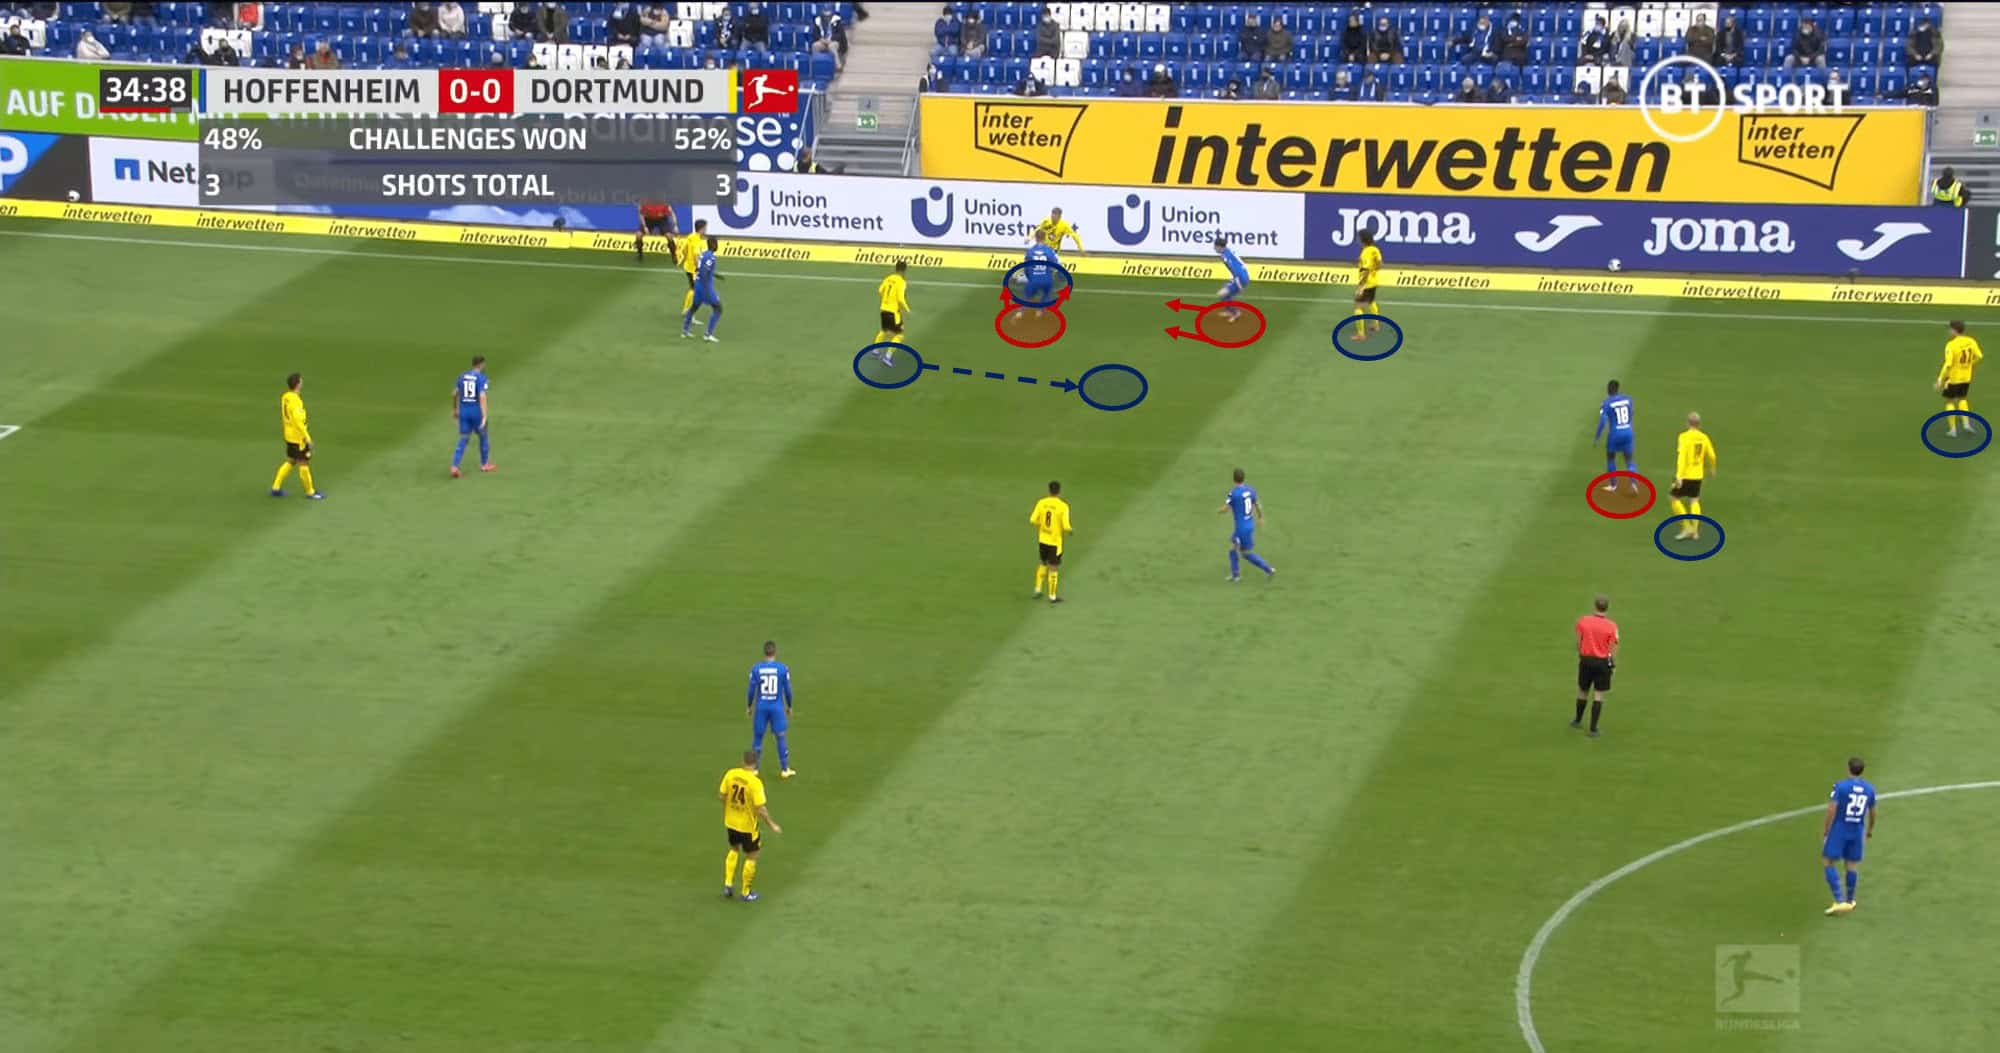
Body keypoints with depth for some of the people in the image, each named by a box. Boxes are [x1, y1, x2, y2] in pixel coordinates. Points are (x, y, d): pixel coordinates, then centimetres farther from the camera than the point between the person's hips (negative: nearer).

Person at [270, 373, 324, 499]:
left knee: (290, 462, 19)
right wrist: (307, 437, -19)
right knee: (304, 464, 4)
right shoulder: (295, 401, -24)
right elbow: (298, 422, -25)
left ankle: (276, 487, 19)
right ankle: (310, 491, 16)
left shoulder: (285, 397, 3)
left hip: (289, 436, 9)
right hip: (298, 438, -9)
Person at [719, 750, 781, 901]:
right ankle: (746, 893, 23)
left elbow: (721, 796, -1)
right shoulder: (755, 782, -25)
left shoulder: (730, 774, -11)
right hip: (747, 825, -5)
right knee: (751, 857, 14)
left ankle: (728, 884, 25)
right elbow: (760, 809, -23)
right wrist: (772, 825, -9)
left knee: (734, 849, 29)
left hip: (731, 822, 5)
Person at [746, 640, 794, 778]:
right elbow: (787, 690, -1)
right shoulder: (783, 668, -7)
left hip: (761, 707, 1)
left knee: (757, 736, 11)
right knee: (781, 737, 8)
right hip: (777, 707, -1)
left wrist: (749, 707, 12)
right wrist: (789, 707, 13)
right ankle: (784, 769, 12)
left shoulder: (756, 668, -6)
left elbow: (752, 690, -2)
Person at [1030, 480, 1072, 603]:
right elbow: (1066, 527, -20)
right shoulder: (1063, 506, -17)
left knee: (1043, 564, 25)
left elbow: (1032, 521, -6)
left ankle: (1038, 590, 23)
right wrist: (1071, 530, 4)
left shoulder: (1041, 503, -6)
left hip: (1042, 540, 4)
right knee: (1053, 568, 7)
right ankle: (1052, 596, 15)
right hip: (1055, 542, -4)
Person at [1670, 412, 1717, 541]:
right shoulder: (1704, 438, 2)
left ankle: (1687, 527, 1)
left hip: (1685, 475, -5)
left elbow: (1681, 457, -22)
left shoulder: (1684, 437, -14)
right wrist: (1712, 469, 30)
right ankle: (1695, 532, 7)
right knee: (1694, 501, 13)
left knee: (1675, 498, 9)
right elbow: (1711, 456, 10)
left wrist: (1678, 476, -25)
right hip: (1698, 475, 5)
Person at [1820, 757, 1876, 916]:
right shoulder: (1869, 788, 2)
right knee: (1852, 864, 16)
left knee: (1827, 862, 3)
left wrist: (1825, 830, -6)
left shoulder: (1840, 786, -13)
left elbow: (1831, 809, -17)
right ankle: (1849, 901, 26)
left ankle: (1840, 901, -7)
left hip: (1839, 829, -5)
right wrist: (1870, 830, 29)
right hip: (1858, 831, 5)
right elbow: (1872, 812, 12)